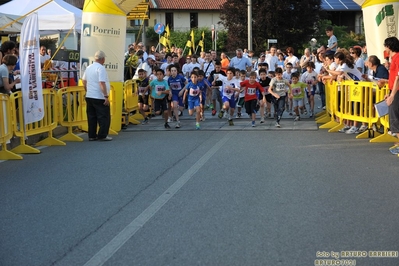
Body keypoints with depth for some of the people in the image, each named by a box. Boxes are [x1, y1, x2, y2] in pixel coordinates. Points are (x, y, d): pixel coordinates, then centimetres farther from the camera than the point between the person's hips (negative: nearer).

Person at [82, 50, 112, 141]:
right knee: (104, 117, 0)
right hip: (99, 98, -8)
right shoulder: (101, 68, -15)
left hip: (89, 96, 8)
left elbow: (84, 81, 19)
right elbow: (102, 83, -21)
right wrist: (106, 96, -20)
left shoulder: (89, 68, 10)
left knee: (91, 117, 11)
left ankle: (92, 135, 13)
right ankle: (102, 135, -1)